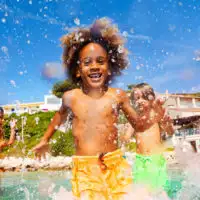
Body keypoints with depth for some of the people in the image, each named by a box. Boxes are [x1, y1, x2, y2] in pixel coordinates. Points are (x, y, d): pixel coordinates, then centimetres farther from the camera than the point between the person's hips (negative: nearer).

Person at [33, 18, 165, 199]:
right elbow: (61, 115, 25)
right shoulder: (70, 97, 2)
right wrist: (45, 140, 32)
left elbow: (138, 125, 11)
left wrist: (152, 119, -10)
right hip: (83, 169, 0)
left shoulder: (118, 95, -1)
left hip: (115, 165, 0)